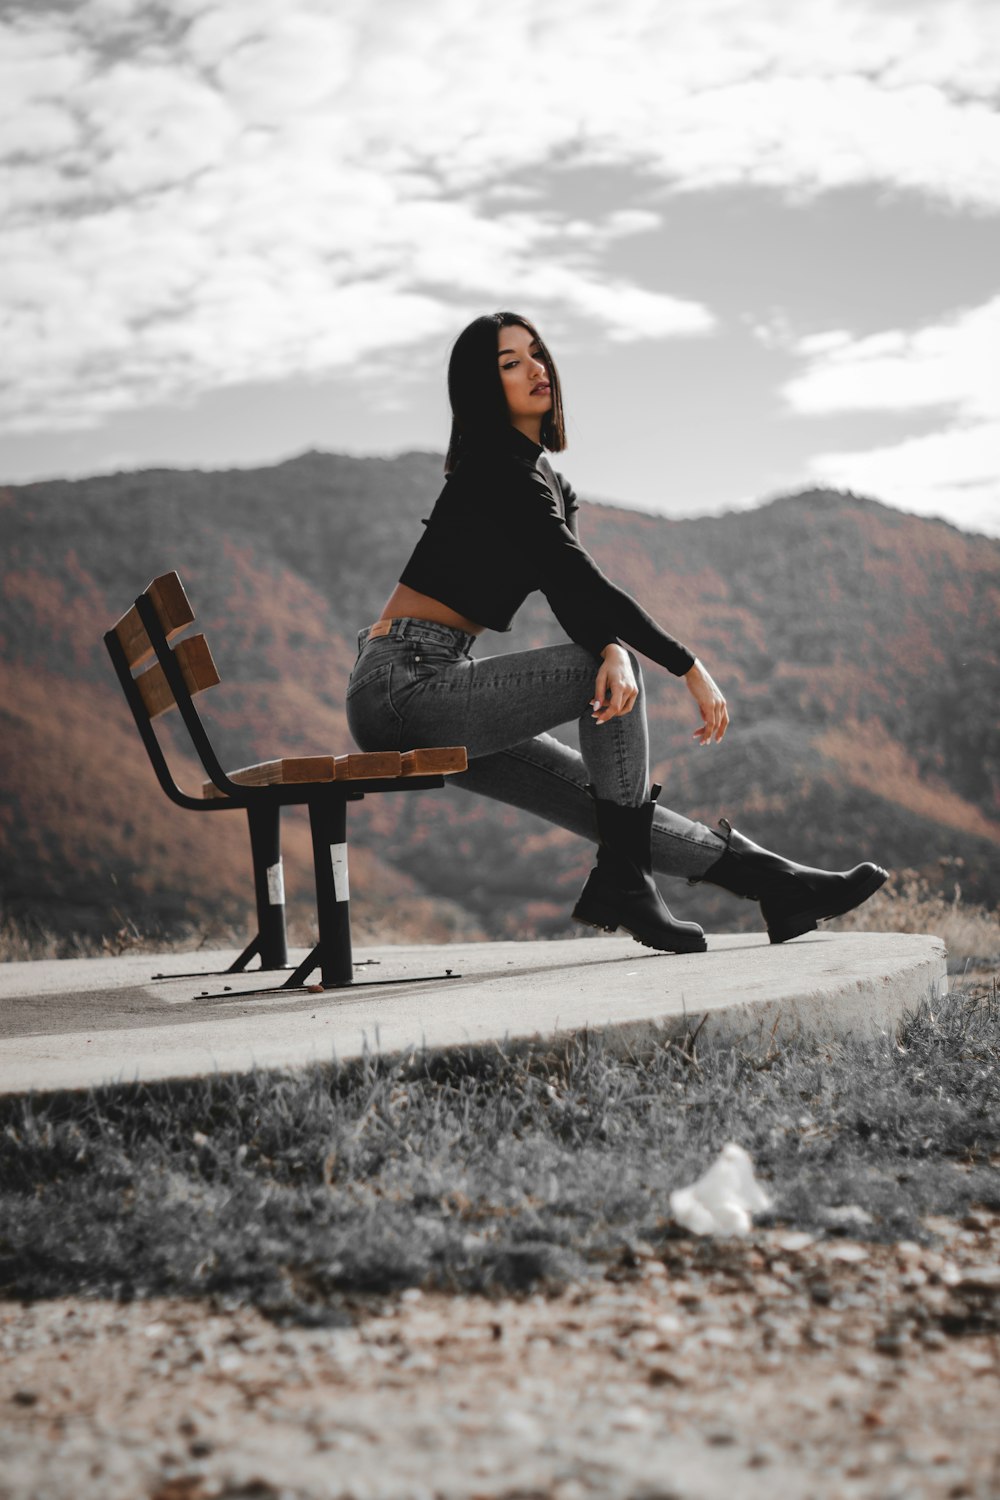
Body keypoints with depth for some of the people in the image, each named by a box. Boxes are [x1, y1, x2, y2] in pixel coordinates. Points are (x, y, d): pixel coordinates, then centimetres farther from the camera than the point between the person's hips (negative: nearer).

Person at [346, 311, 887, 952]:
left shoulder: (552, 487, 17)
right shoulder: (499, 470, -13)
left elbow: (575, 602, 1)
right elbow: (583, 585, -18)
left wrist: (613, 652, -21)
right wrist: (691, 667, -15)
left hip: (424, 689, 9)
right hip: (405, 685, -9)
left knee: (603, 797, 6)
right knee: (611, 671, -12)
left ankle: (774, 882, 8)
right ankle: (624, 882, -9)